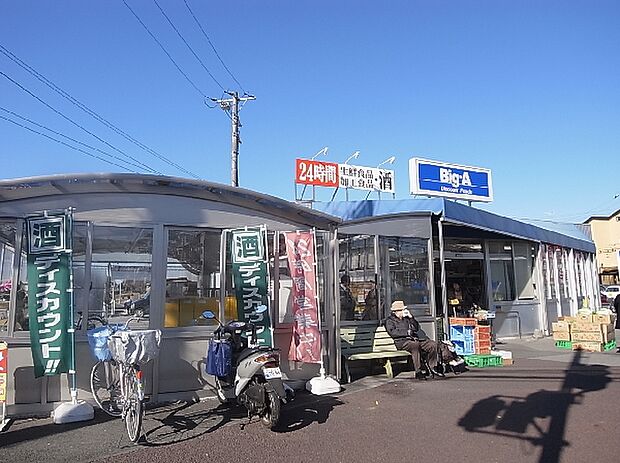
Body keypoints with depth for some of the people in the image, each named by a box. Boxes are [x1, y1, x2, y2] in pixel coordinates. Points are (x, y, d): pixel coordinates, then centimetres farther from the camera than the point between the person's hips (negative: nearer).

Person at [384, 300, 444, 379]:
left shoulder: (406, 318, 26)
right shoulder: (389, 320, 9)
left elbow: (417, 328, 21)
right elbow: (392, 332, -8)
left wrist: (411, 317, 9)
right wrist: (407, 332, -12)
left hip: (414, 339, 6)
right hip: (401, 342, -6)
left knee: (433, 344, -13)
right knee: (415, 345, -38)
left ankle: (432, 368, -3)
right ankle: (418, 372, -36)